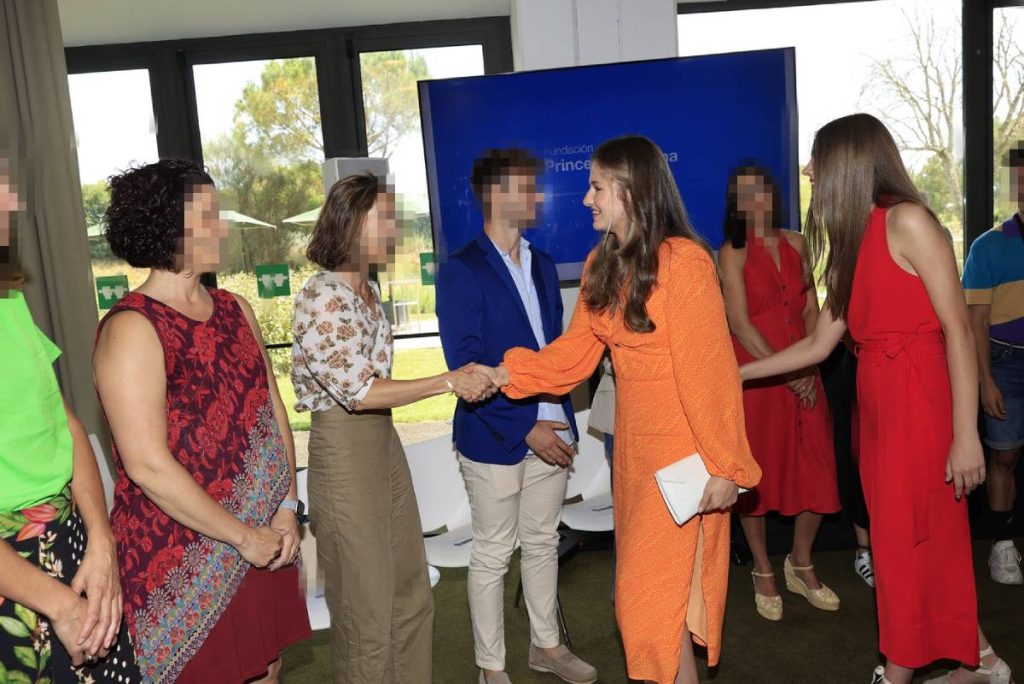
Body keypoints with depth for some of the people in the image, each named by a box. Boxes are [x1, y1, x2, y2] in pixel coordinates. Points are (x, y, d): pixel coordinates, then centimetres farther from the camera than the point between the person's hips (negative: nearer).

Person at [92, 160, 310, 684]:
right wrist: (243, 536, -14)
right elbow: (148, 465, -21)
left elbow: (273, 409, 8)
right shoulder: (132, 329, -16)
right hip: (182, 556, -6)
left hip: (263, 540, 6)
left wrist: (287, 508, -2)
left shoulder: (235, 309, 7)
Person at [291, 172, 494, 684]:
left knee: (412, 595, 17)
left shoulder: (368, 290, 9)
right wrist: (449, 382, -21)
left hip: (385, 444, 9)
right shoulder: (321, 296, -18)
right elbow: (359, 390, -23)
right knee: (367, 610, 5)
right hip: (344, 453, -9)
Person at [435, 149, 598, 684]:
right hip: (495, 439, -6)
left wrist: (562, 417, 6)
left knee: (542, 543, 19)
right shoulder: (460, 271, -11)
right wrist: (525, 429, -17)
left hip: (549, 430, 6)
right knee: (492, 555, 8)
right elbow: (465, 367, -15)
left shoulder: (542, 265, 11)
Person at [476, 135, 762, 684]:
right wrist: (509, 375, -6)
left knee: (656, 594, 0)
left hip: (681, 448, -7)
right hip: (633, 443, 8)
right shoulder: (602, 264, 7)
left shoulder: (684, 261, -18)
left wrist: (725, 465, -15)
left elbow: (709, 370, -18)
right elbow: (576, 350, 5)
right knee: (643, 583, 16)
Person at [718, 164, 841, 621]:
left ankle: (801, 565, 27)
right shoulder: (732, 253, -4)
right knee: (755, 475, 4)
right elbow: (740, 323, -10)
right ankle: (763, 573, 23)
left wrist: (810, 368, -4)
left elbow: (811, 311, 9)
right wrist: (786, 374, -12)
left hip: (803, 377, 4)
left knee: (817, 475, 4)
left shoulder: (795, 244, 10)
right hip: (754, 376, -4)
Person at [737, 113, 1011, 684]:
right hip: (877, 402, 8)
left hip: (920, 401, -8)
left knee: (910, 541, 3)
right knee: (932, 542, 15)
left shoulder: (907, 222, -10)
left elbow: (958, 330, -14)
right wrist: (735, 373, 17)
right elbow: (819, 344, 15)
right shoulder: (852, 242, 13)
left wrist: (966, 435, -17)